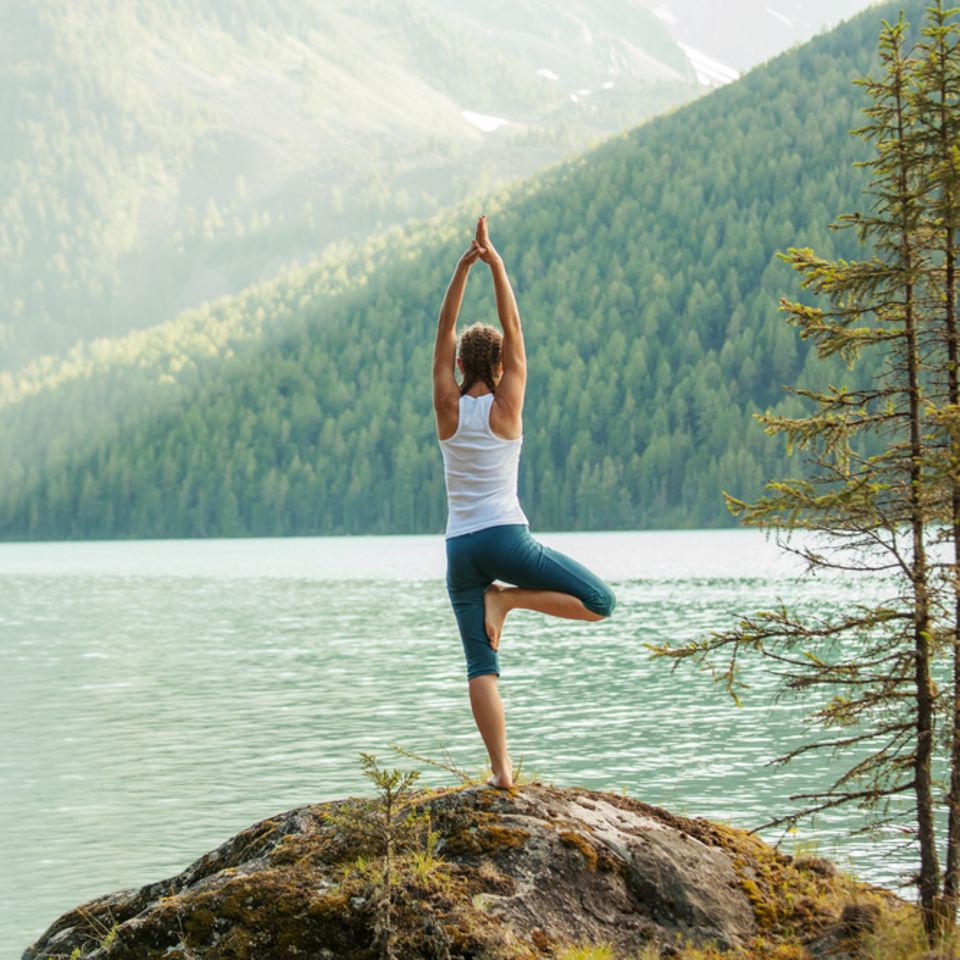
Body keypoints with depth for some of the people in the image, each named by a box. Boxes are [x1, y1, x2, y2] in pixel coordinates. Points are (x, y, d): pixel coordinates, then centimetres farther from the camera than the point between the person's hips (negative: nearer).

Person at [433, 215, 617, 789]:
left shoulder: (449, 409, 4)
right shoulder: (506, 407, -2)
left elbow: (444, 333, 7)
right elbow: (513, 328, 0)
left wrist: (464, 266, 3)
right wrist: (495, 264, 0)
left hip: (460, 546, 4)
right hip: (506, 537, -4)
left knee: (482, 665, 2)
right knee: (600, 602, 6)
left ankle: (501, 769, -9)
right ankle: (504, 599, -7)